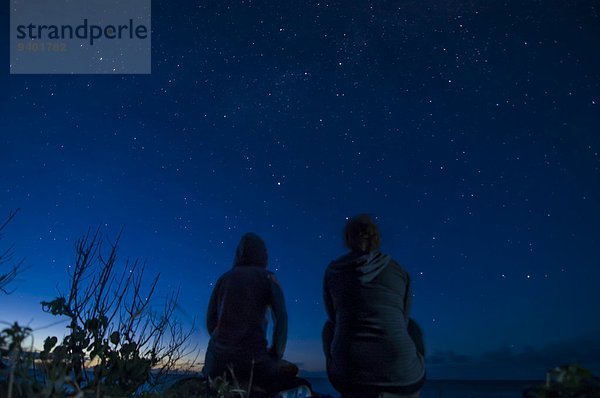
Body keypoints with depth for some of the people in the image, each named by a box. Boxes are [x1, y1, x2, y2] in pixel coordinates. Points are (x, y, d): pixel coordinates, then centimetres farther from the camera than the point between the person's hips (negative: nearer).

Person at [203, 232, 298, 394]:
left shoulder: (224, 278, 12)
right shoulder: (268, 278, 3)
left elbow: (210, 321, 13)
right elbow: (281, 318, -5)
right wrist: (276, 354, 7)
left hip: (219, 357, 4)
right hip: (253, 359, -3)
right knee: (290, 371, 23)